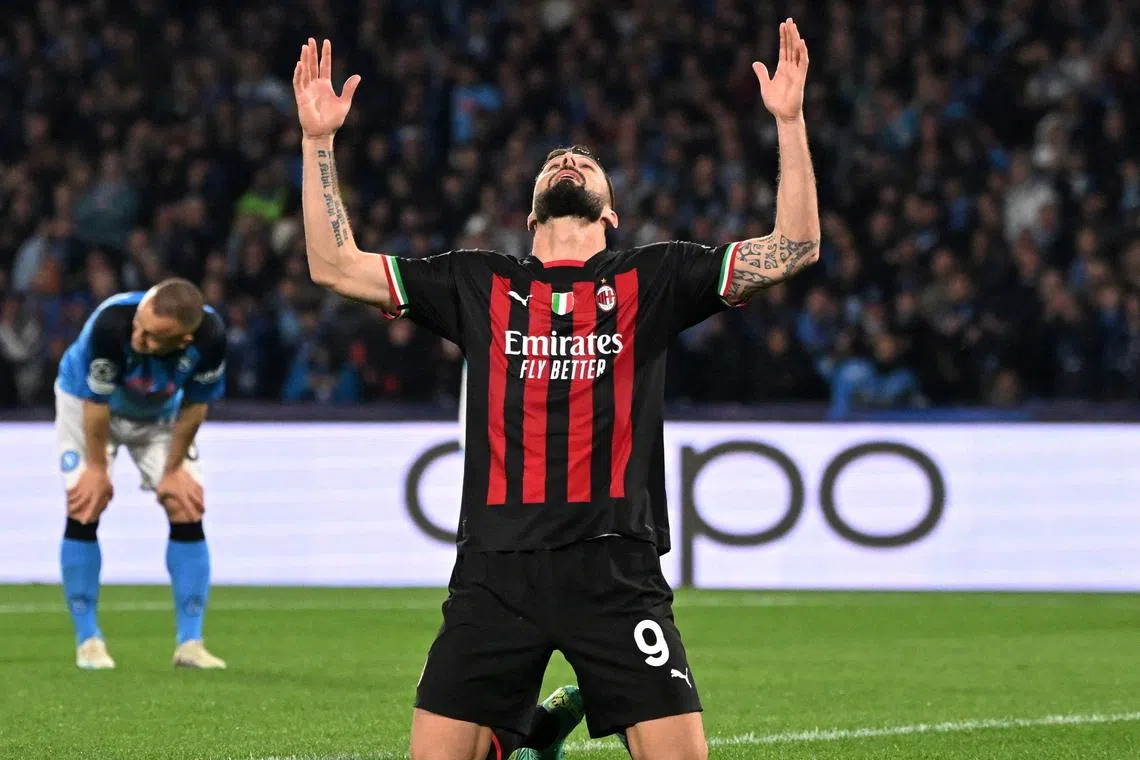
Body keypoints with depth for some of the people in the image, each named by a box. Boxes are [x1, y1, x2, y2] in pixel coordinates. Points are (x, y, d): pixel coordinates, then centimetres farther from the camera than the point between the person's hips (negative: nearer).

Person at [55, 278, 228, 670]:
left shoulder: (210, 336, -36)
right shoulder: (111, 323, -44)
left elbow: (194, 405, -16)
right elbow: (96, 402, -28)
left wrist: (174, 470, -8)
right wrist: (97, 468, -17)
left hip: (160, 414, 2)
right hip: (86, 403, -2)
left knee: (187, 511, -8)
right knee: (84, 509, -13)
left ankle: (189, 642, -2)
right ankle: (88, 641, -2)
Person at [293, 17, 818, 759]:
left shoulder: (651, 278, 11)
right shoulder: (479, 283, 16)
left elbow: (794, 249, 5)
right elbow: (335, 265, 15)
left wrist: (790, 122, -3)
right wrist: (319, 141, 9)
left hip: (616, 567, -1)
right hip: (496, 567, 1)